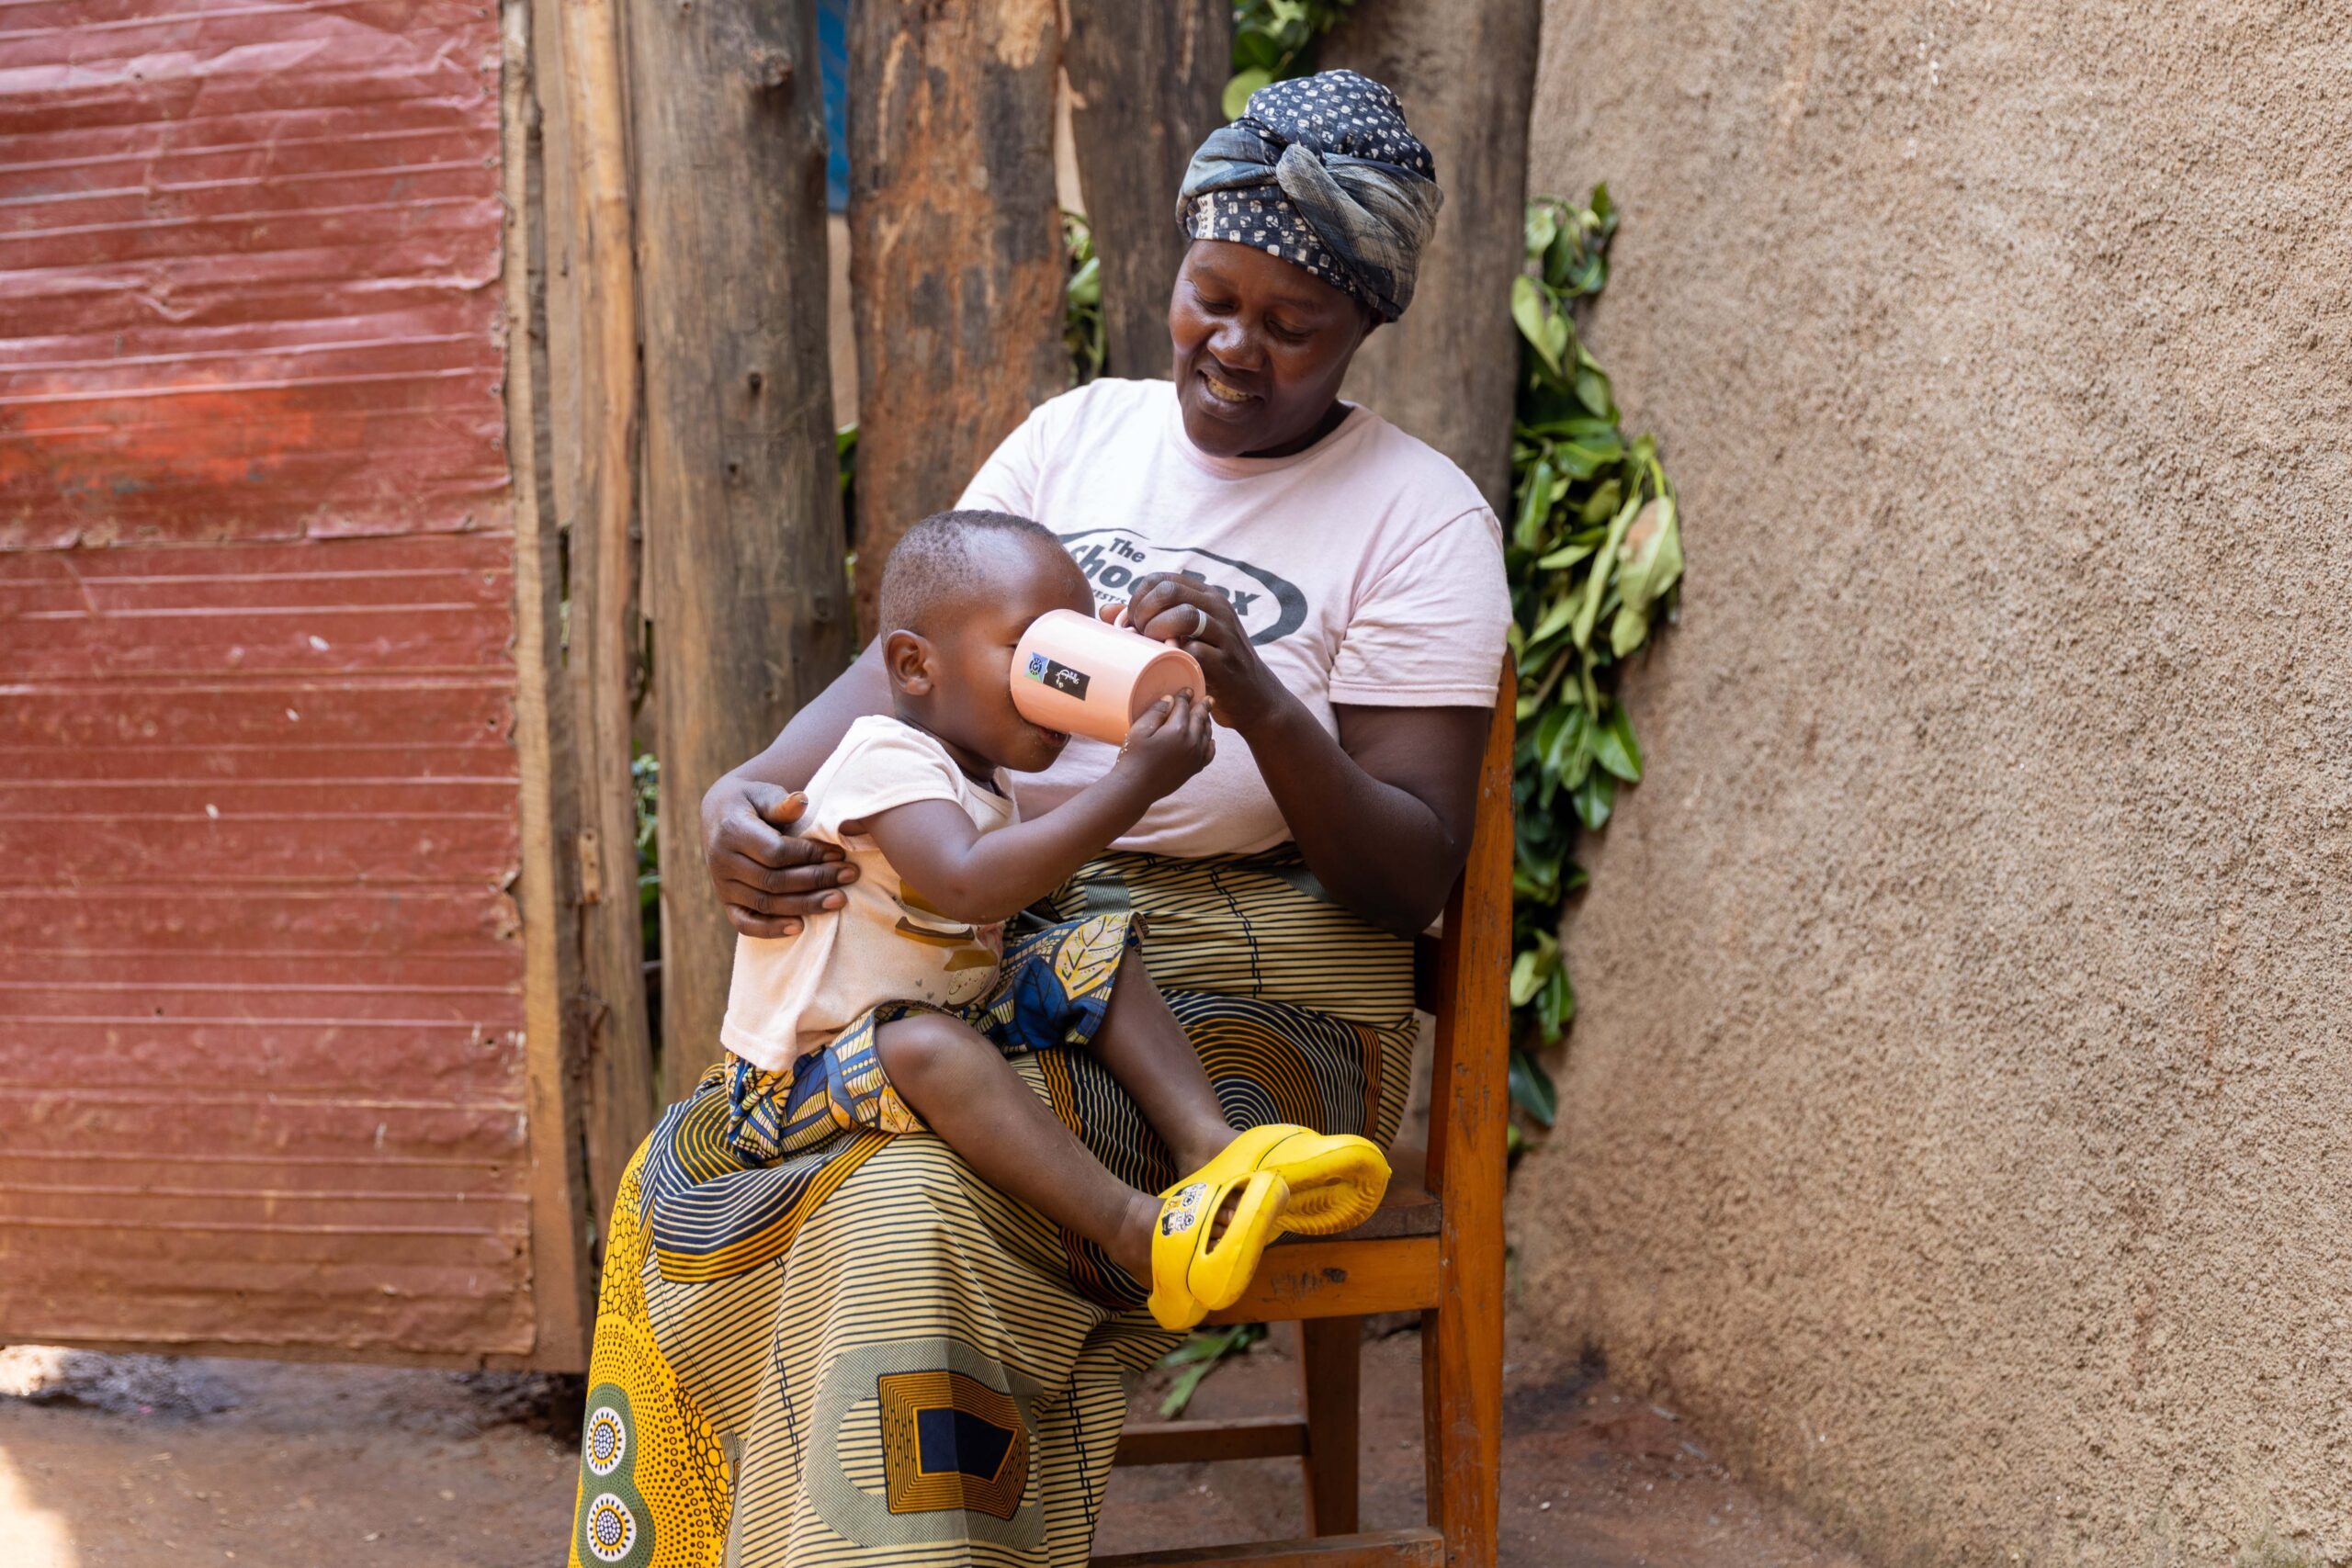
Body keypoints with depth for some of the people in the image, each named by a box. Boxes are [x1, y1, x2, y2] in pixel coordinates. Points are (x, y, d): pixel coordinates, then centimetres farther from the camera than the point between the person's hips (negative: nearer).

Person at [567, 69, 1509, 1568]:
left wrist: (1262, 706, -27)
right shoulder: (1080, 433, 11)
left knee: (920, 1205, -31)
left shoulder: (1421, 517, -4)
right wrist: (757, 787, -15)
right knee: (697, 1166, -14)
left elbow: (1414, 877, -9)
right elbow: (914, 658, 6)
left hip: (1248, 990, -5)